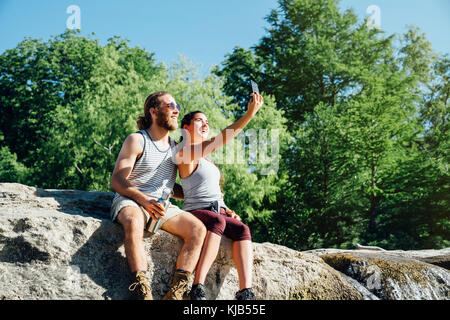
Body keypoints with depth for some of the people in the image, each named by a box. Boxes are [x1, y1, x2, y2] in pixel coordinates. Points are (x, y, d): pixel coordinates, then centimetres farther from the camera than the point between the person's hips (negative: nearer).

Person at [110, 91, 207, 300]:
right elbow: (116, 181, -8)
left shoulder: (175, 148, 19)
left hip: (161, 206, 6)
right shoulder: (137, 140, 0)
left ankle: (176, 292, -26)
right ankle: (143, 292, -41)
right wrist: (144, 199, -25)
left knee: (198, 229, -20)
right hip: (129, 201, -5)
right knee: (134, 224, -40)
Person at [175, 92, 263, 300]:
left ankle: (245, 293, -38)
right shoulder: (186, 153, -3)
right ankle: (197, 290, -44)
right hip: (196, 212, -7)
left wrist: (228, 211, 11)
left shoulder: (207, 160, 25)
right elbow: (221, 139, -17)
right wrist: (250, 114, -23)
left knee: (242, 229, -24)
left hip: (218, 211, 7)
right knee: (217, 221, -39)